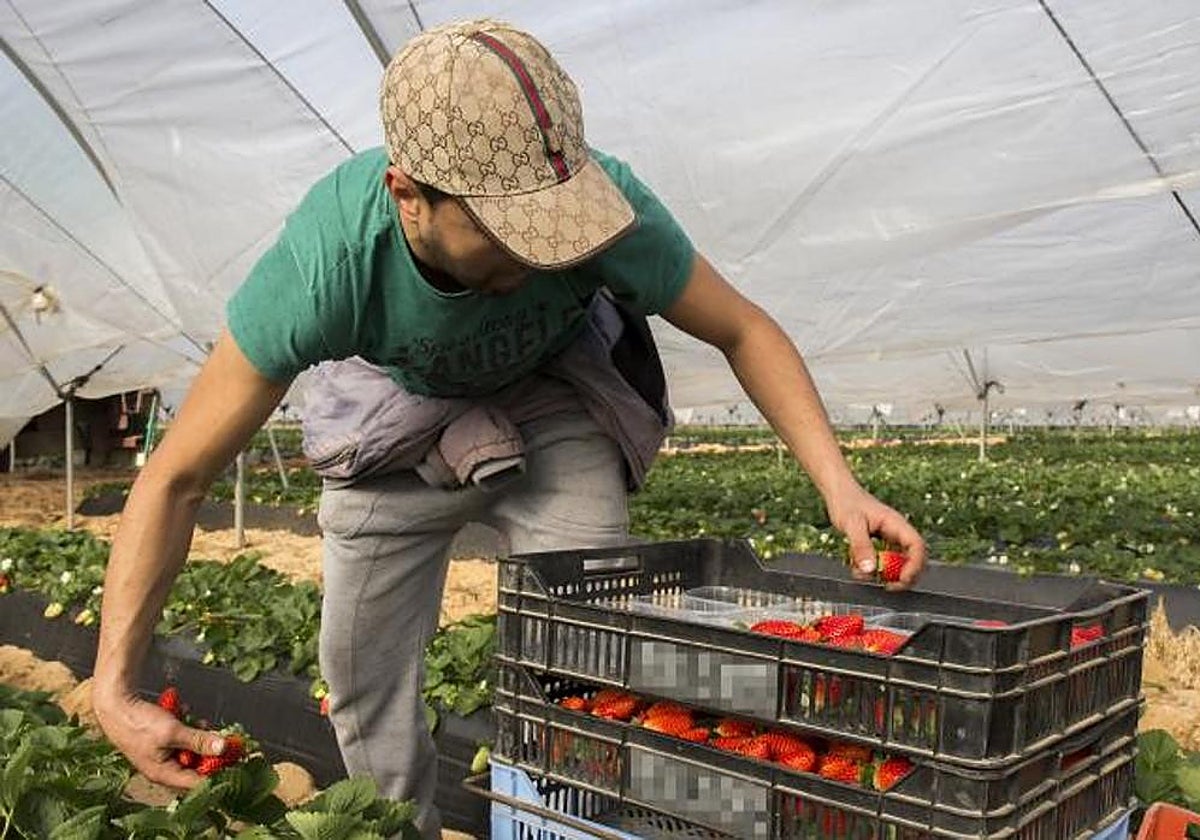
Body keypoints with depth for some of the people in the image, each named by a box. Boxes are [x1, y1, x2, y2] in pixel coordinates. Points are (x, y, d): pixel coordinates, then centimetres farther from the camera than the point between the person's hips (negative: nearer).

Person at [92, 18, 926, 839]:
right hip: (397, 414, 1)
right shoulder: (324, 261, -37)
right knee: (361, 674, 3)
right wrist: (116, 684, -32)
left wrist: (839, 484, -30)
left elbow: (745, 331, -18)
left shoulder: (610, 209, -34)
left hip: (555, 406, 0)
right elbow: (175, 479, -27)